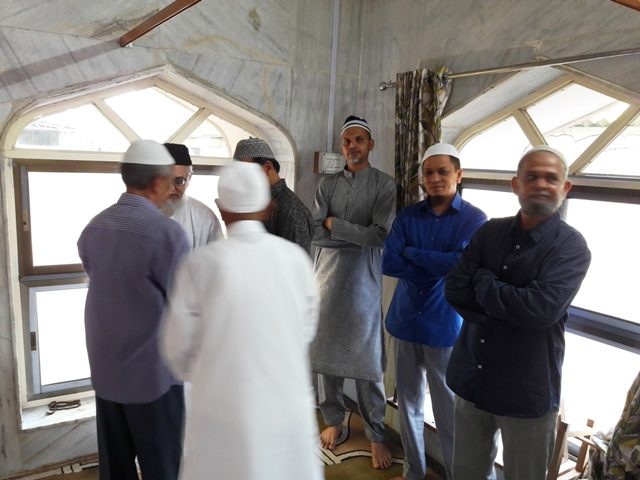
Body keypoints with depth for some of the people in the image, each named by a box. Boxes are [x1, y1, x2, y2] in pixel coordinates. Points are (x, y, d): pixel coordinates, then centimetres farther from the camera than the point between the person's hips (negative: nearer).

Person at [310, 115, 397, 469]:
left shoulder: (384, 185, -2)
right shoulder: (328, 184, 7)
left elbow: (381, 235, -14)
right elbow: (315, 234, -3)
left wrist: (334, 223, -10)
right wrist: (360, 236, -13)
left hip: (363, 282, -3)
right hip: (327, 279, 4)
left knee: (367, 361, 3)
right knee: (325, 354, 11)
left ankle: (376, 435, 18)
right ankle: (333, 420, 30)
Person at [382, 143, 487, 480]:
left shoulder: (475, 220, -6)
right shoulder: (407, 216, 2)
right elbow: (388, 263, -9)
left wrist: (412, 253, -13)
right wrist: (438, 267, -16)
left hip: (446, 326, -3)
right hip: (405, 320, 4)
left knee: (448, 409, 8)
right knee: (407, 401, 16)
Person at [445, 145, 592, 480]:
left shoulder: (571, 247, -10)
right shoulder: (490, 232, 2)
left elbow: (542, 309, -25)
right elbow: (454, 290, -7)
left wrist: (483, 283, -13)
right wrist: (511, 309, -18)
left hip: (527, 389, -3)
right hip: (472, 377, 4)